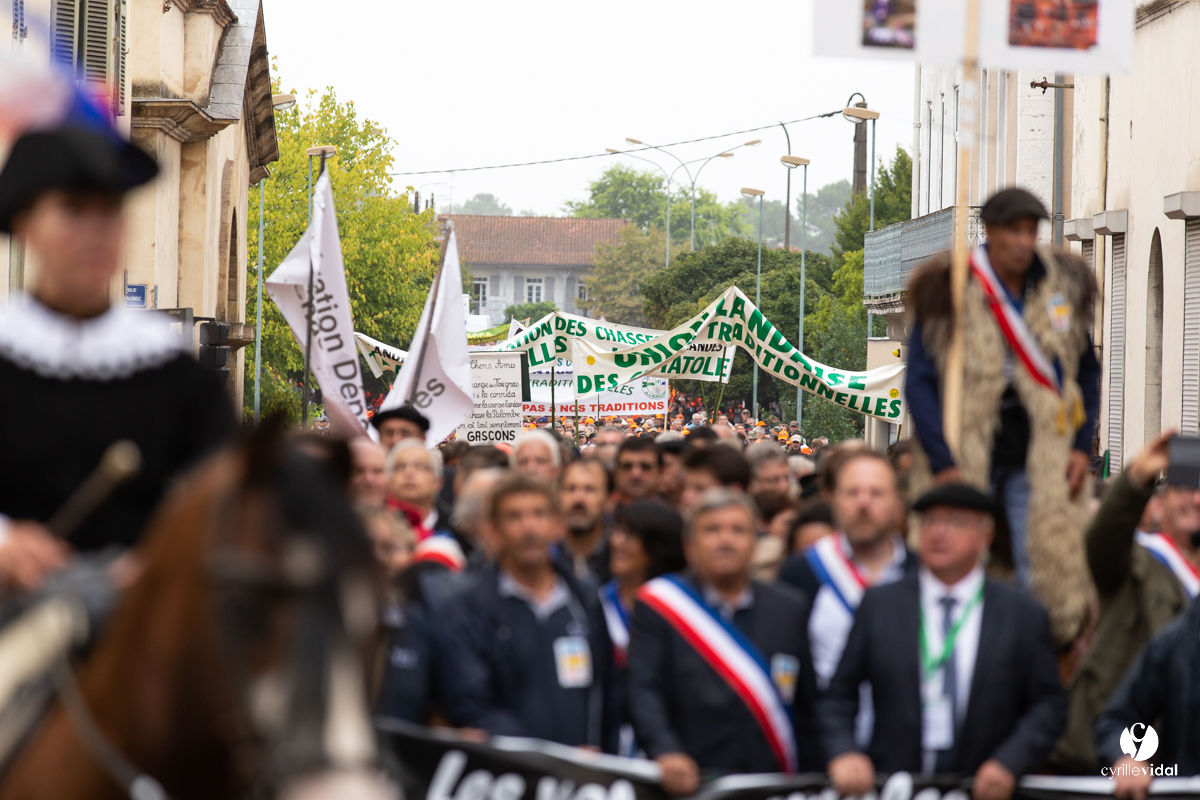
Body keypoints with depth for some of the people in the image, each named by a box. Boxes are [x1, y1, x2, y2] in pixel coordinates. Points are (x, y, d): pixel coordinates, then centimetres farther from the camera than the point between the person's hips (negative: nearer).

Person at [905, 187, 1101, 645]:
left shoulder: (1064, 286, 5)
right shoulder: (947, 292, -5)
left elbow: (1087, 371, 14)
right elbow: (920, 381, -4)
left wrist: (1082, 445, 3)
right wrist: (942, 463, -11)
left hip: (1039, 463, 2)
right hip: (963, 463, -2)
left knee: (1046, 580, -6)